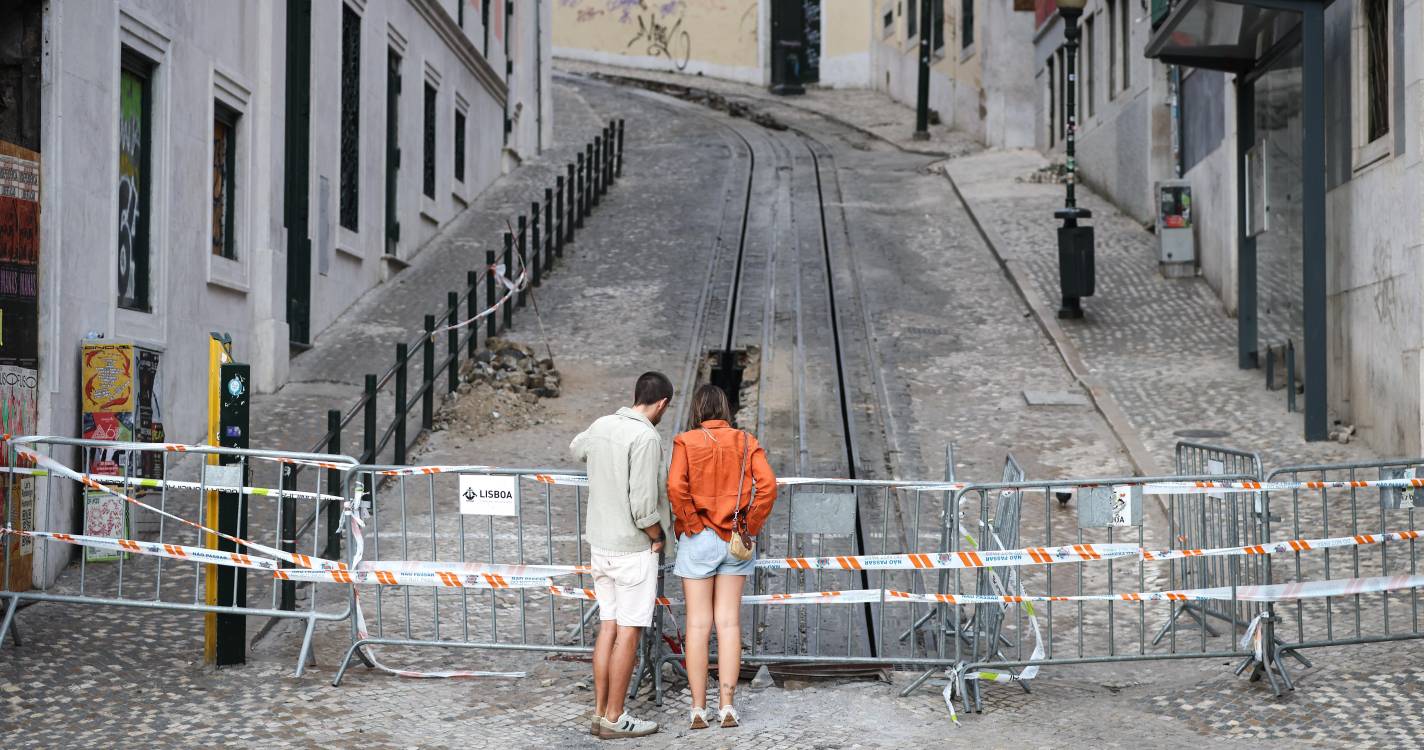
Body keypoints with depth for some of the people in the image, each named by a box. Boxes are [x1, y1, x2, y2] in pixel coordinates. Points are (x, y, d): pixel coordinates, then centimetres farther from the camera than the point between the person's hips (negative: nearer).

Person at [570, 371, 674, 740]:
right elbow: (643, 504, -22)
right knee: (629, 633, 1)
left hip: (601, 544, 8)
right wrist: (658, 537, -5)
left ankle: (600, 713, 16)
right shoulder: (646, 438, -19)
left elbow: (576, 448, 29)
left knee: (608, 627, 12)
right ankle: (614, 719, 6)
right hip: (633, 548, -8)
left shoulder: (601, 425, 5)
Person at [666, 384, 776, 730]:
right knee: (729, 622, 8)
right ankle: (727, 705, 7)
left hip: (699, 538, -2)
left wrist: (688, 525, -8)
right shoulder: (746, 442, 2)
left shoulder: (686, 442, -5)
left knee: (698, 623, 3)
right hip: (734, 541, 2)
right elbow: (767, 484, -9)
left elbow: (676, 486, -19)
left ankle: (698, 709, 6)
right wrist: (751, 526, -1)